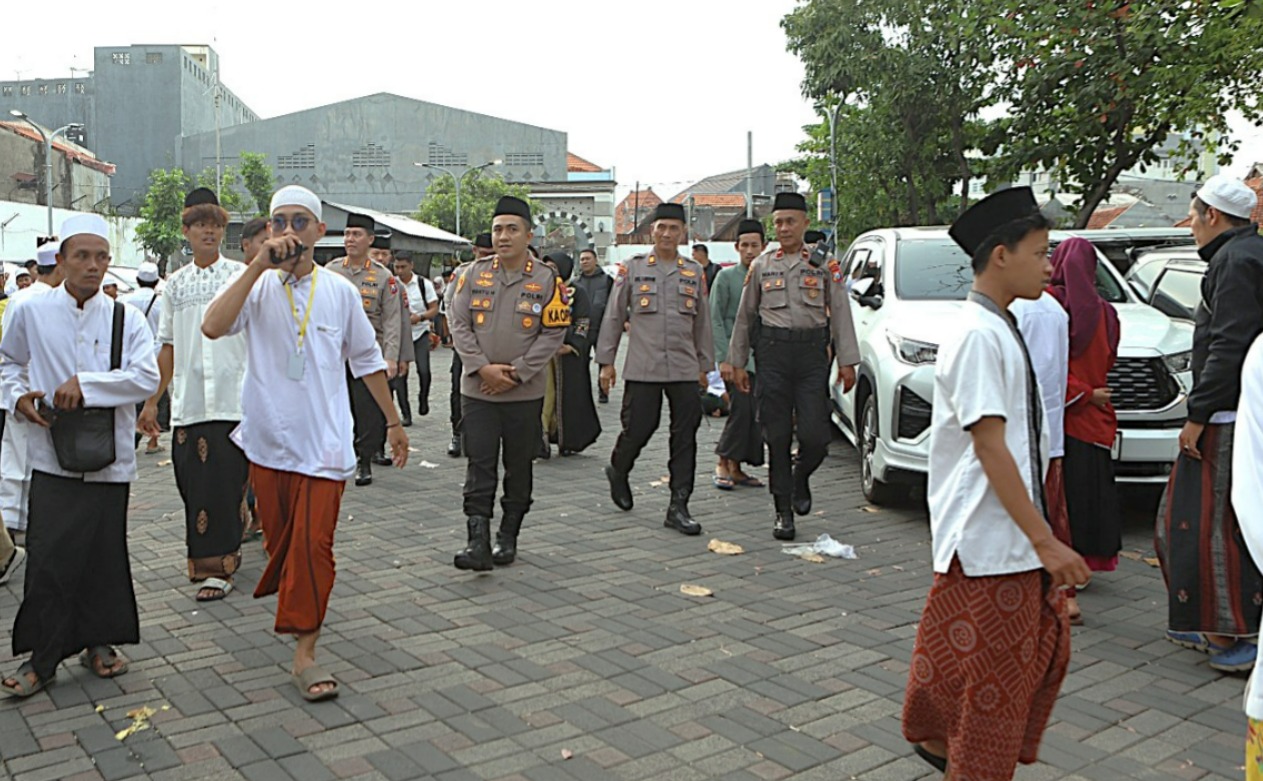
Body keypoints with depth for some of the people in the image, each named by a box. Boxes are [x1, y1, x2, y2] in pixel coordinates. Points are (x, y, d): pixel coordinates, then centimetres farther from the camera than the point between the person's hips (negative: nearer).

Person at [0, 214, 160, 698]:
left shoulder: (125, 319, 0)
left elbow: (147, 377, -12)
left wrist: (85, 383, -19)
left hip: (110, 458, 0)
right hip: (53, 457, 0)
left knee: (105, 555, 8)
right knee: (49, 558, -2)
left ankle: (99, 642, 26)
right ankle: (42, 658, 12)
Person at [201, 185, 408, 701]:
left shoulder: (340, 291, 3)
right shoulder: (258, 287, -1)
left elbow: (367, 360, 13)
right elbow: (213, 327, -21)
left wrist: (393, 422, 16)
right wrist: (260, 265, -21)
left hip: (323, 441, -1)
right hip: (267, 439, 1)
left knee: (314, 544, -6)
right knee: (279, 538, 14)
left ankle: (304, 654, 0)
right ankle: (289, 598, 43)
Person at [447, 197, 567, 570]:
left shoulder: (547, 280, -2)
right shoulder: (472, 274, 3)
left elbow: (553, 333, -4)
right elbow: (458, 324, 1)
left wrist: (516, 373, -12)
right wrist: (483, 368, -12)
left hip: (525, 394, 0)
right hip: (477, 391, 1)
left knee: (518, 468, 9)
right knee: (479, 466, -4)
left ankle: (508, 537, 23)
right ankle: (478, 542, -3)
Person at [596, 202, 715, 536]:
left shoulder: (694, 272, 10)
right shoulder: (632, 268, 4)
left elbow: (703, 322, 16)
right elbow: (613, 317, 6)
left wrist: (704, 365, 15)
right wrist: (606, 361, 3)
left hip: (685, 370, 3)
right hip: (642, 368, -2)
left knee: (685, 436, 0)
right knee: (638, 429, -1)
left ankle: (679, 507, 7)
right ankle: (618, 471, 32)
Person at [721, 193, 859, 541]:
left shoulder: (826, 264, 7)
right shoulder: (761, 265, 11)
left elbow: (840, 314, 4)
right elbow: (744, 316, 14)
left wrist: (847, 361, -3)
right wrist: (736, 362, 11)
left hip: (812, 354, -1)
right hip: (773, 354, 1)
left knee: (815, 434, -7)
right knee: (777, 436, 1)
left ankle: (801, 477, 26)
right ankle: (783, 512, 11)